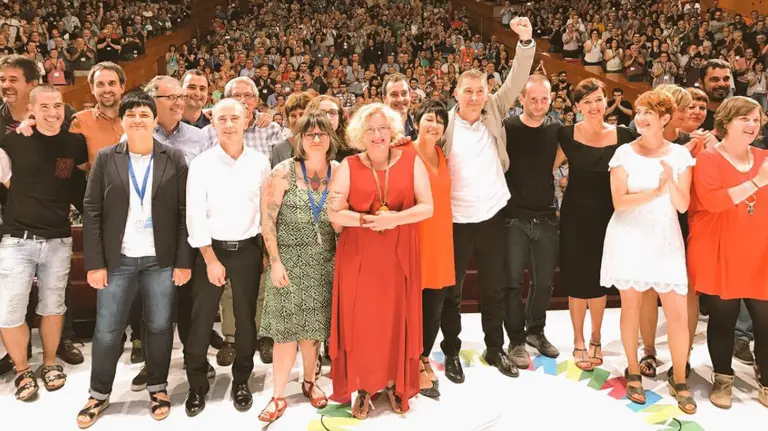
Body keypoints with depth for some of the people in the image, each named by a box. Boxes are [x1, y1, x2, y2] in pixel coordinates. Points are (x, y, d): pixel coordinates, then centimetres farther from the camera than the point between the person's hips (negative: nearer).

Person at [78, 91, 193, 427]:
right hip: (117, 259, 1)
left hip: (161, 260, 0)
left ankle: (158, 388, 29)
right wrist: (94, 262, -5)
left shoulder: (174, 159, 0)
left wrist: (184, 260, -6)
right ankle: (99, 395, 27)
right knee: (106, 330, 8)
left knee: (159, 327, 10)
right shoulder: (106, 158, 1)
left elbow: (184, 212, -2)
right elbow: (91, 211, 0)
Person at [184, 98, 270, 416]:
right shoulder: (201, 164, -6)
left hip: (248, 249, 2)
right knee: (201, 320, 5)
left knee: (246, 319, 11)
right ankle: (197, 385, 22)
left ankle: (241, 381, 29)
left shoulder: (260, 161, 0)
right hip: (211, 249, -1)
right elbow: (195, 216, -9)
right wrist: (211, 259, -12)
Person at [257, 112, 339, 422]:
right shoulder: (284, 171, -8)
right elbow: (267, 219, -8)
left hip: (324, 262, 3)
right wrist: (275, 261, -12)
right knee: (286, 328, 1)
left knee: (315, 325, 11)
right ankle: (279, 395, 14)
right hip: (290, 260, -2)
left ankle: (309, 381, 32)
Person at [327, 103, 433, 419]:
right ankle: (362, 387, 19)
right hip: (357, 257, 0)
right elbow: (334, 212, -6)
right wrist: (367, 220, -20)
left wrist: (395, 218, -19)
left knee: (397, 320, 7)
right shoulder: (348, 167, 0)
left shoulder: (412, 162, 2)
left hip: (399, 256, 1)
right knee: (361, 321, 3)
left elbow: (427, 207, -4)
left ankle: (395, 384, 25)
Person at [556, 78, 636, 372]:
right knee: (577, 278, 6)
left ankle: (595, 339, 30)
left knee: (599, 278, 12)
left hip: (606, 216, 1)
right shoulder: (567, 136, -5)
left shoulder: (623, 136, -2)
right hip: (575, 216, -1)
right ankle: (579, 341, 23)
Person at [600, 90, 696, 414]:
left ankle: (679, 381, 18)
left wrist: (671, 182, -21)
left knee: (678, 313, 0)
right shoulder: (624, 153, -4)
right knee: (631, 306, 8)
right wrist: (655, 192, -25)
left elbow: (683, 205, -3)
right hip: (629, 238, -1)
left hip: (665, 239, 1)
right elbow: (619, 201, -11)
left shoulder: (680, 154, 1)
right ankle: (633, 373, 25)